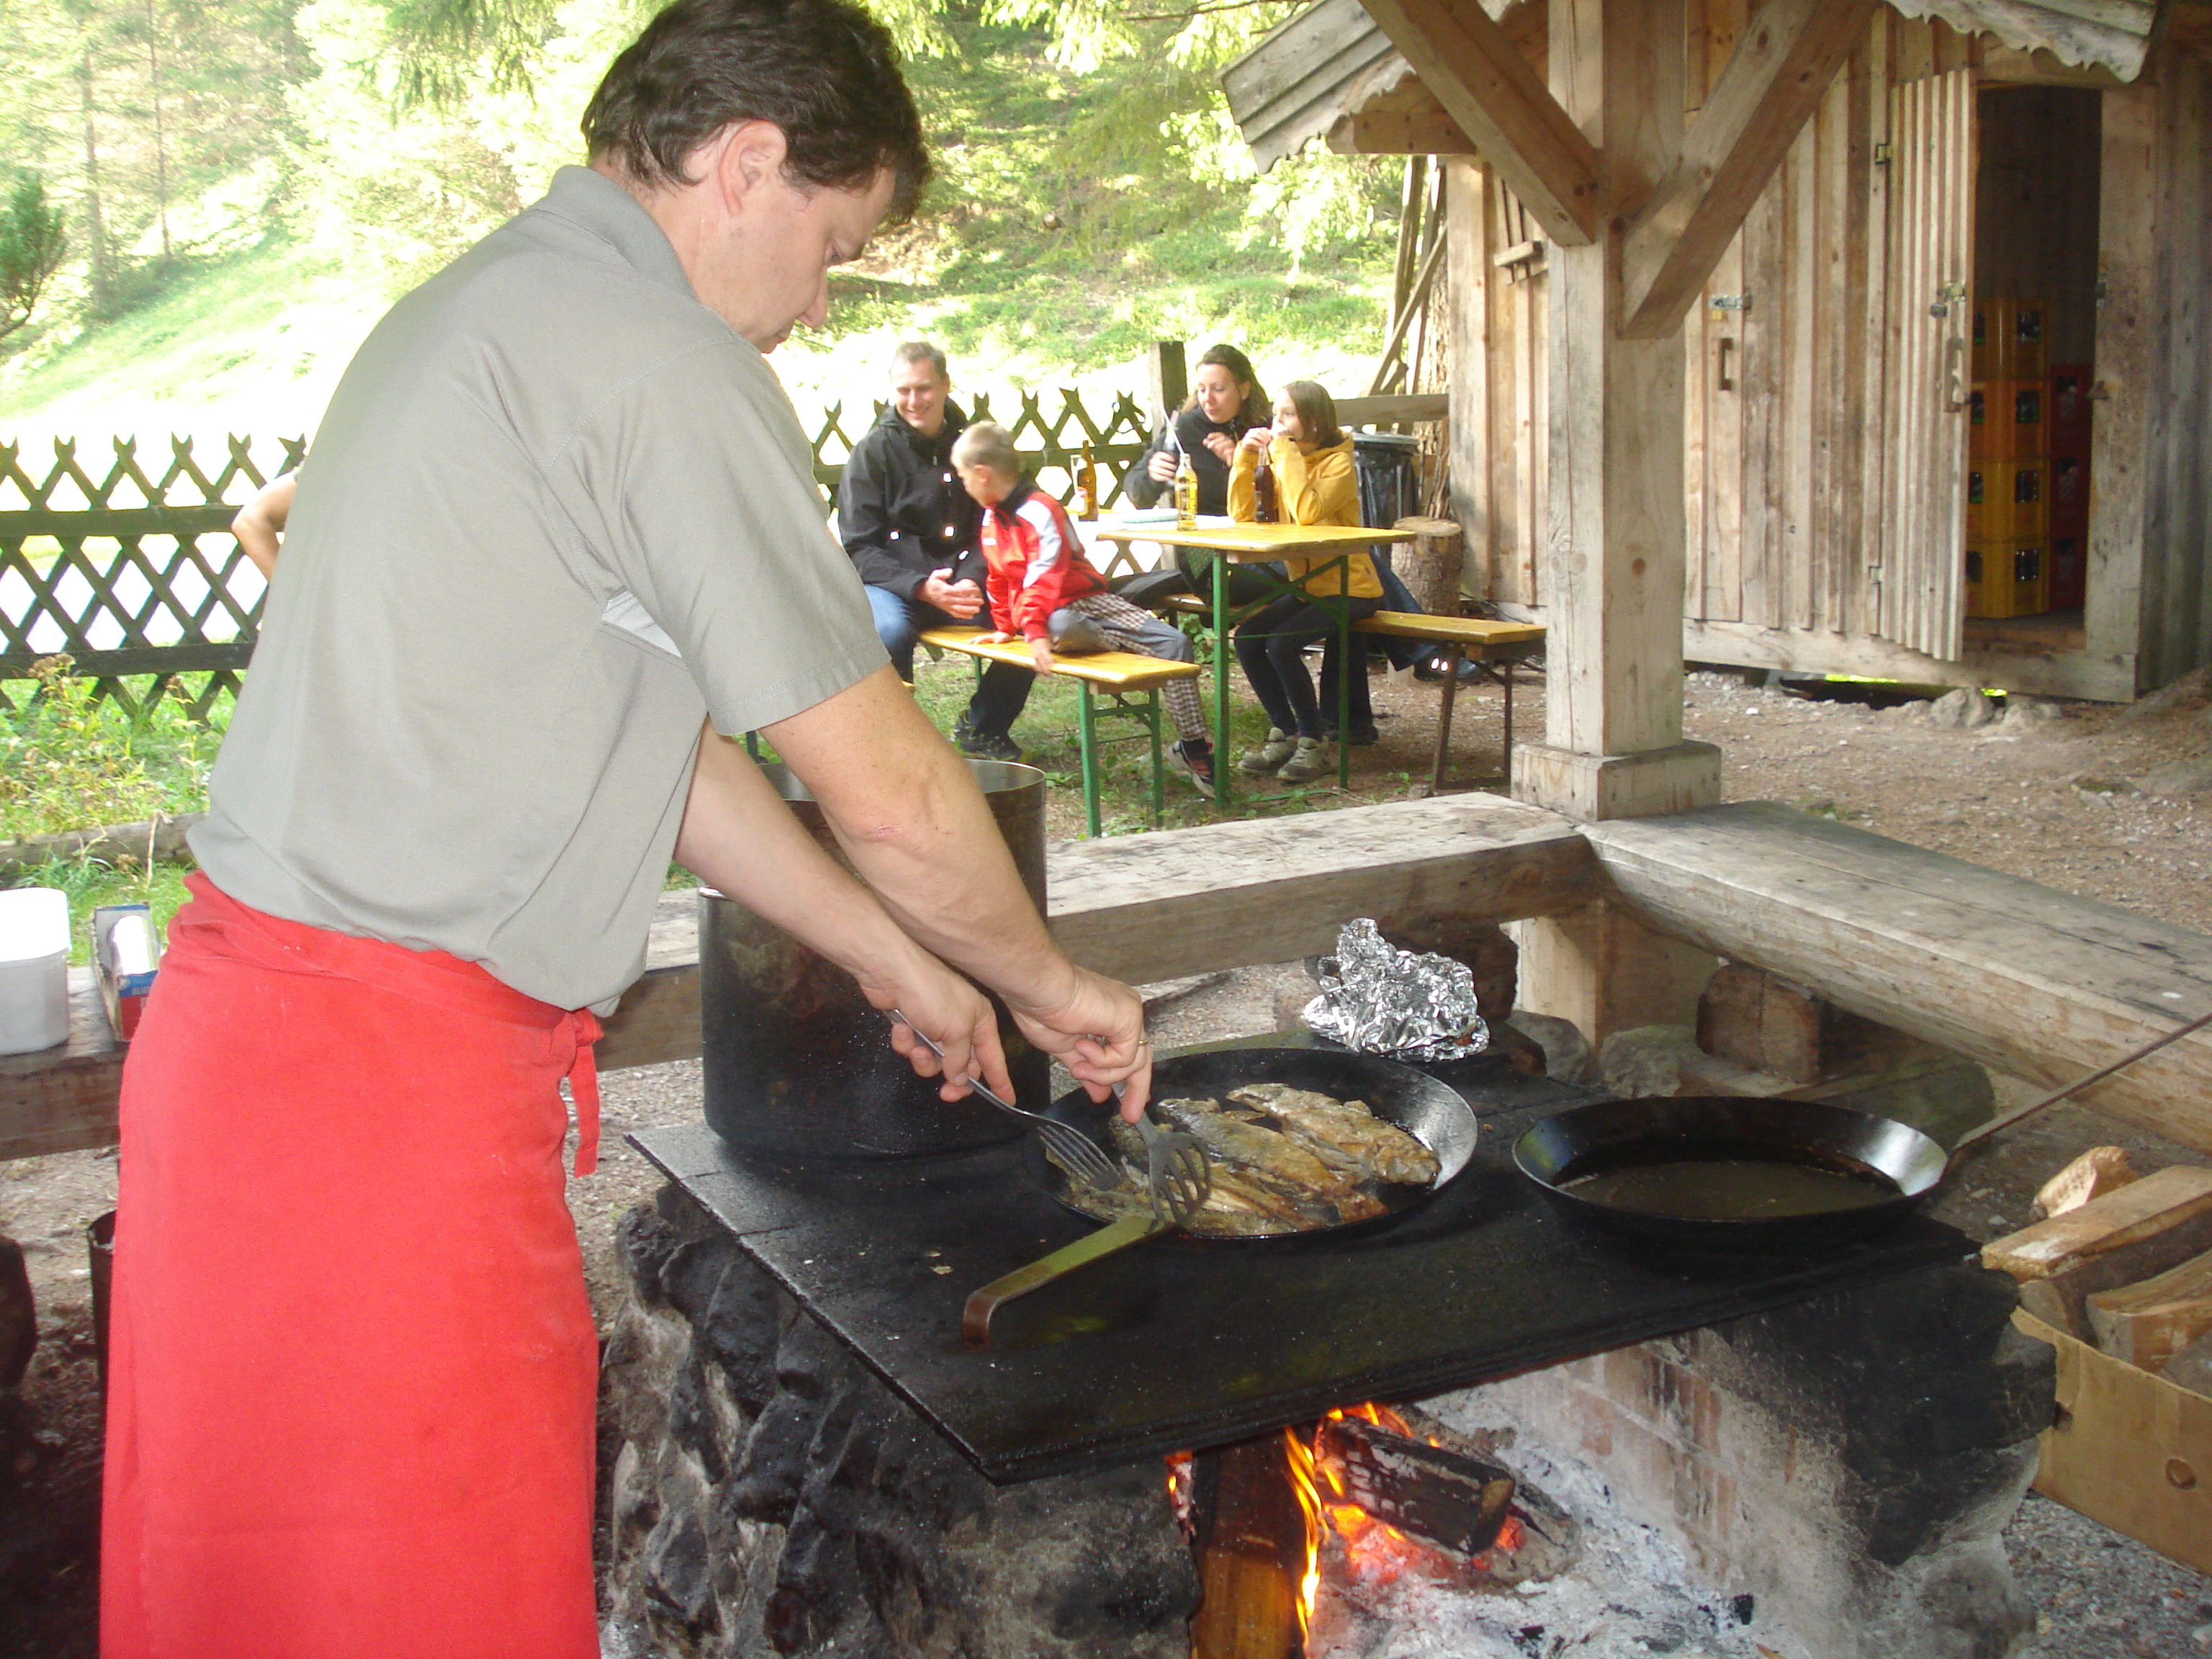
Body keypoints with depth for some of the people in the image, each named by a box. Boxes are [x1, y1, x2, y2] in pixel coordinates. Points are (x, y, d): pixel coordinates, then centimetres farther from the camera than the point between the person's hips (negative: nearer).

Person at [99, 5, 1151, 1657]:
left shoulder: (469, 311, 18)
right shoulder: (667, 363, -14)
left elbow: (662, 740, 20)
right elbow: (891, 795, -13)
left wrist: (892, 957, 23)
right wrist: (1051, 983, 6)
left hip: (240, 1017, 10)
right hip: (388, 1083, -10)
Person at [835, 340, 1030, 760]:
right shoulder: (873, 450, -1)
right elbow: (859, 548, -5)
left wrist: (972, 580, -15)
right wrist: (921, 587, -21)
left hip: (962, 579, 3)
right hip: (892, 582, -3)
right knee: (888, 631, -38)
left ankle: (982, 729, 1)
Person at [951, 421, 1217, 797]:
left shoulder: (1040, 511, -13)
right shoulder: (991, 518, 12)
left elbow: (1045, 578, -23)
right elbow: (999, 580, 26)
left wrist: (1035, 632, -32)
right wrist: (1004, 626, 29)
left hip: (1089, 599, -4)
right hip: (1049, 616, 4)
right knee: (1065, 628, -39)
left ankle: (1193, 747, -8)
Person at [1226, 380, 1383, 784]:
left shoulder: (1338, 463, -12)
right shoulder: (1280, 460, 9)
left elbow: (1307, 513, -30)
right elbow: (1242, 516, 2)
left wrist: (1287, 455, -23)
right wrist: (1245, 458, -8)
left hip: (1348, 588, -7)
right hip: (1304, 586, 7)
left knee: (1281, 644, -26)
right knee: (1246, 636, -14)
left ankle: (1312, 739, -9)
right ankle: (1283, 732, 1)